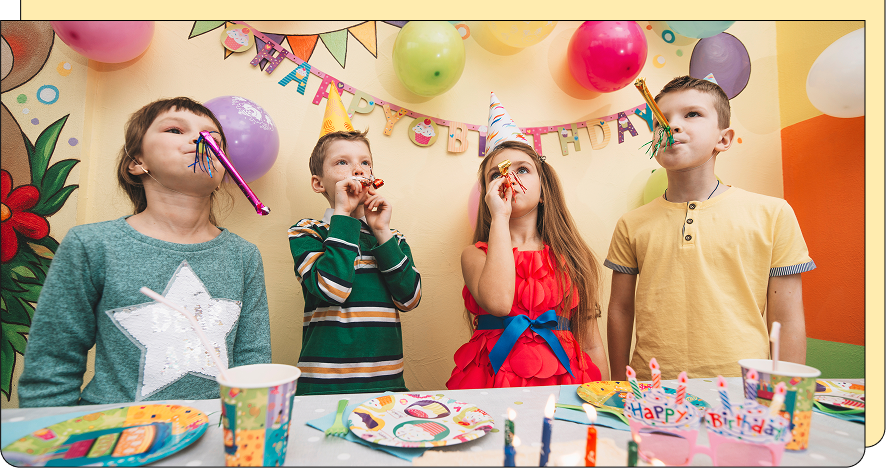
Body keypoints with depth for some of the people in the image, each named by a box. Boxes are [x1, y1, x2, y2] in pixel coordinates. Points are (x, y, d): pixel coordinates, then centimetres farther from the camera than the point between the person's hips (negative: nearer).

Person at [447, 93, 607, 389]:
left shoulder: (568, 257, 9)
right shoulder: (475, 255, 3)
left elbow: (591, 344, 11)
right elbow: (498, 302, -20)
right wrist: (500, 216, -13)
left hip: (561, 379, 3)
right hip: (495, 379, -2)